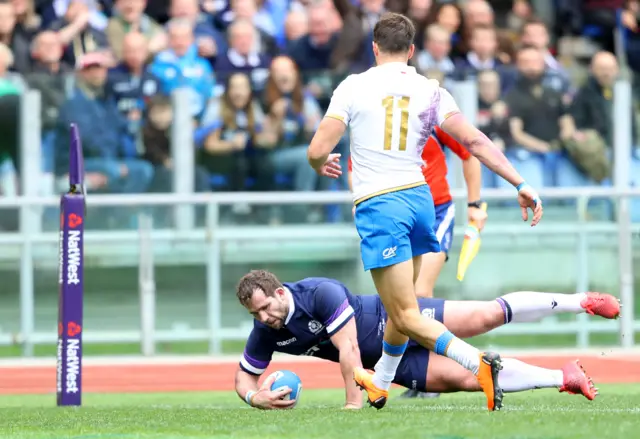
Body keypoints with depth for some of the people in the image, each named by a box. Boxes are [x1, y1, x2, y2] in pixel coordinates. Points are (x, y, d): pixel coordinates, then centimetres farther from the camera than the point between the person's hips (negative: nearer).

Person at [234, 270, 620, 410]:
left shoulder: (321, 294, -31)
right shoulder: (266, 332, -11)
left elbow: (348, 348, -31)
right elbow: (244, 375, 1)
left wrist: (354, 402, -30)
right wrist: (255, 397, -23)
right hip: (388, 362, 5)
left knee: (487, 316, -13)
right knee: (465, 379, -8)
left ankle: (580, 301, 4)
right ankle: (563, 378, 3)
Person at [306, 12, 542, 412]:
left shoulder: (353, 87, -3)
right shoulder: (430, 92, 4)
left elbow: (318, 151, -5)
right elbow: (474, 141, -5)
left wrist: (322, 166, 19)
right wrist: (521, 184, -5)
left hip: (378, 206, -5)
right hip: (420, 198, 5)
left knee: (407, 316, -7)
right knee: (401, 306, 23)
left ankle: (480, 364, -27)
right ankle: (380, 385, 42)